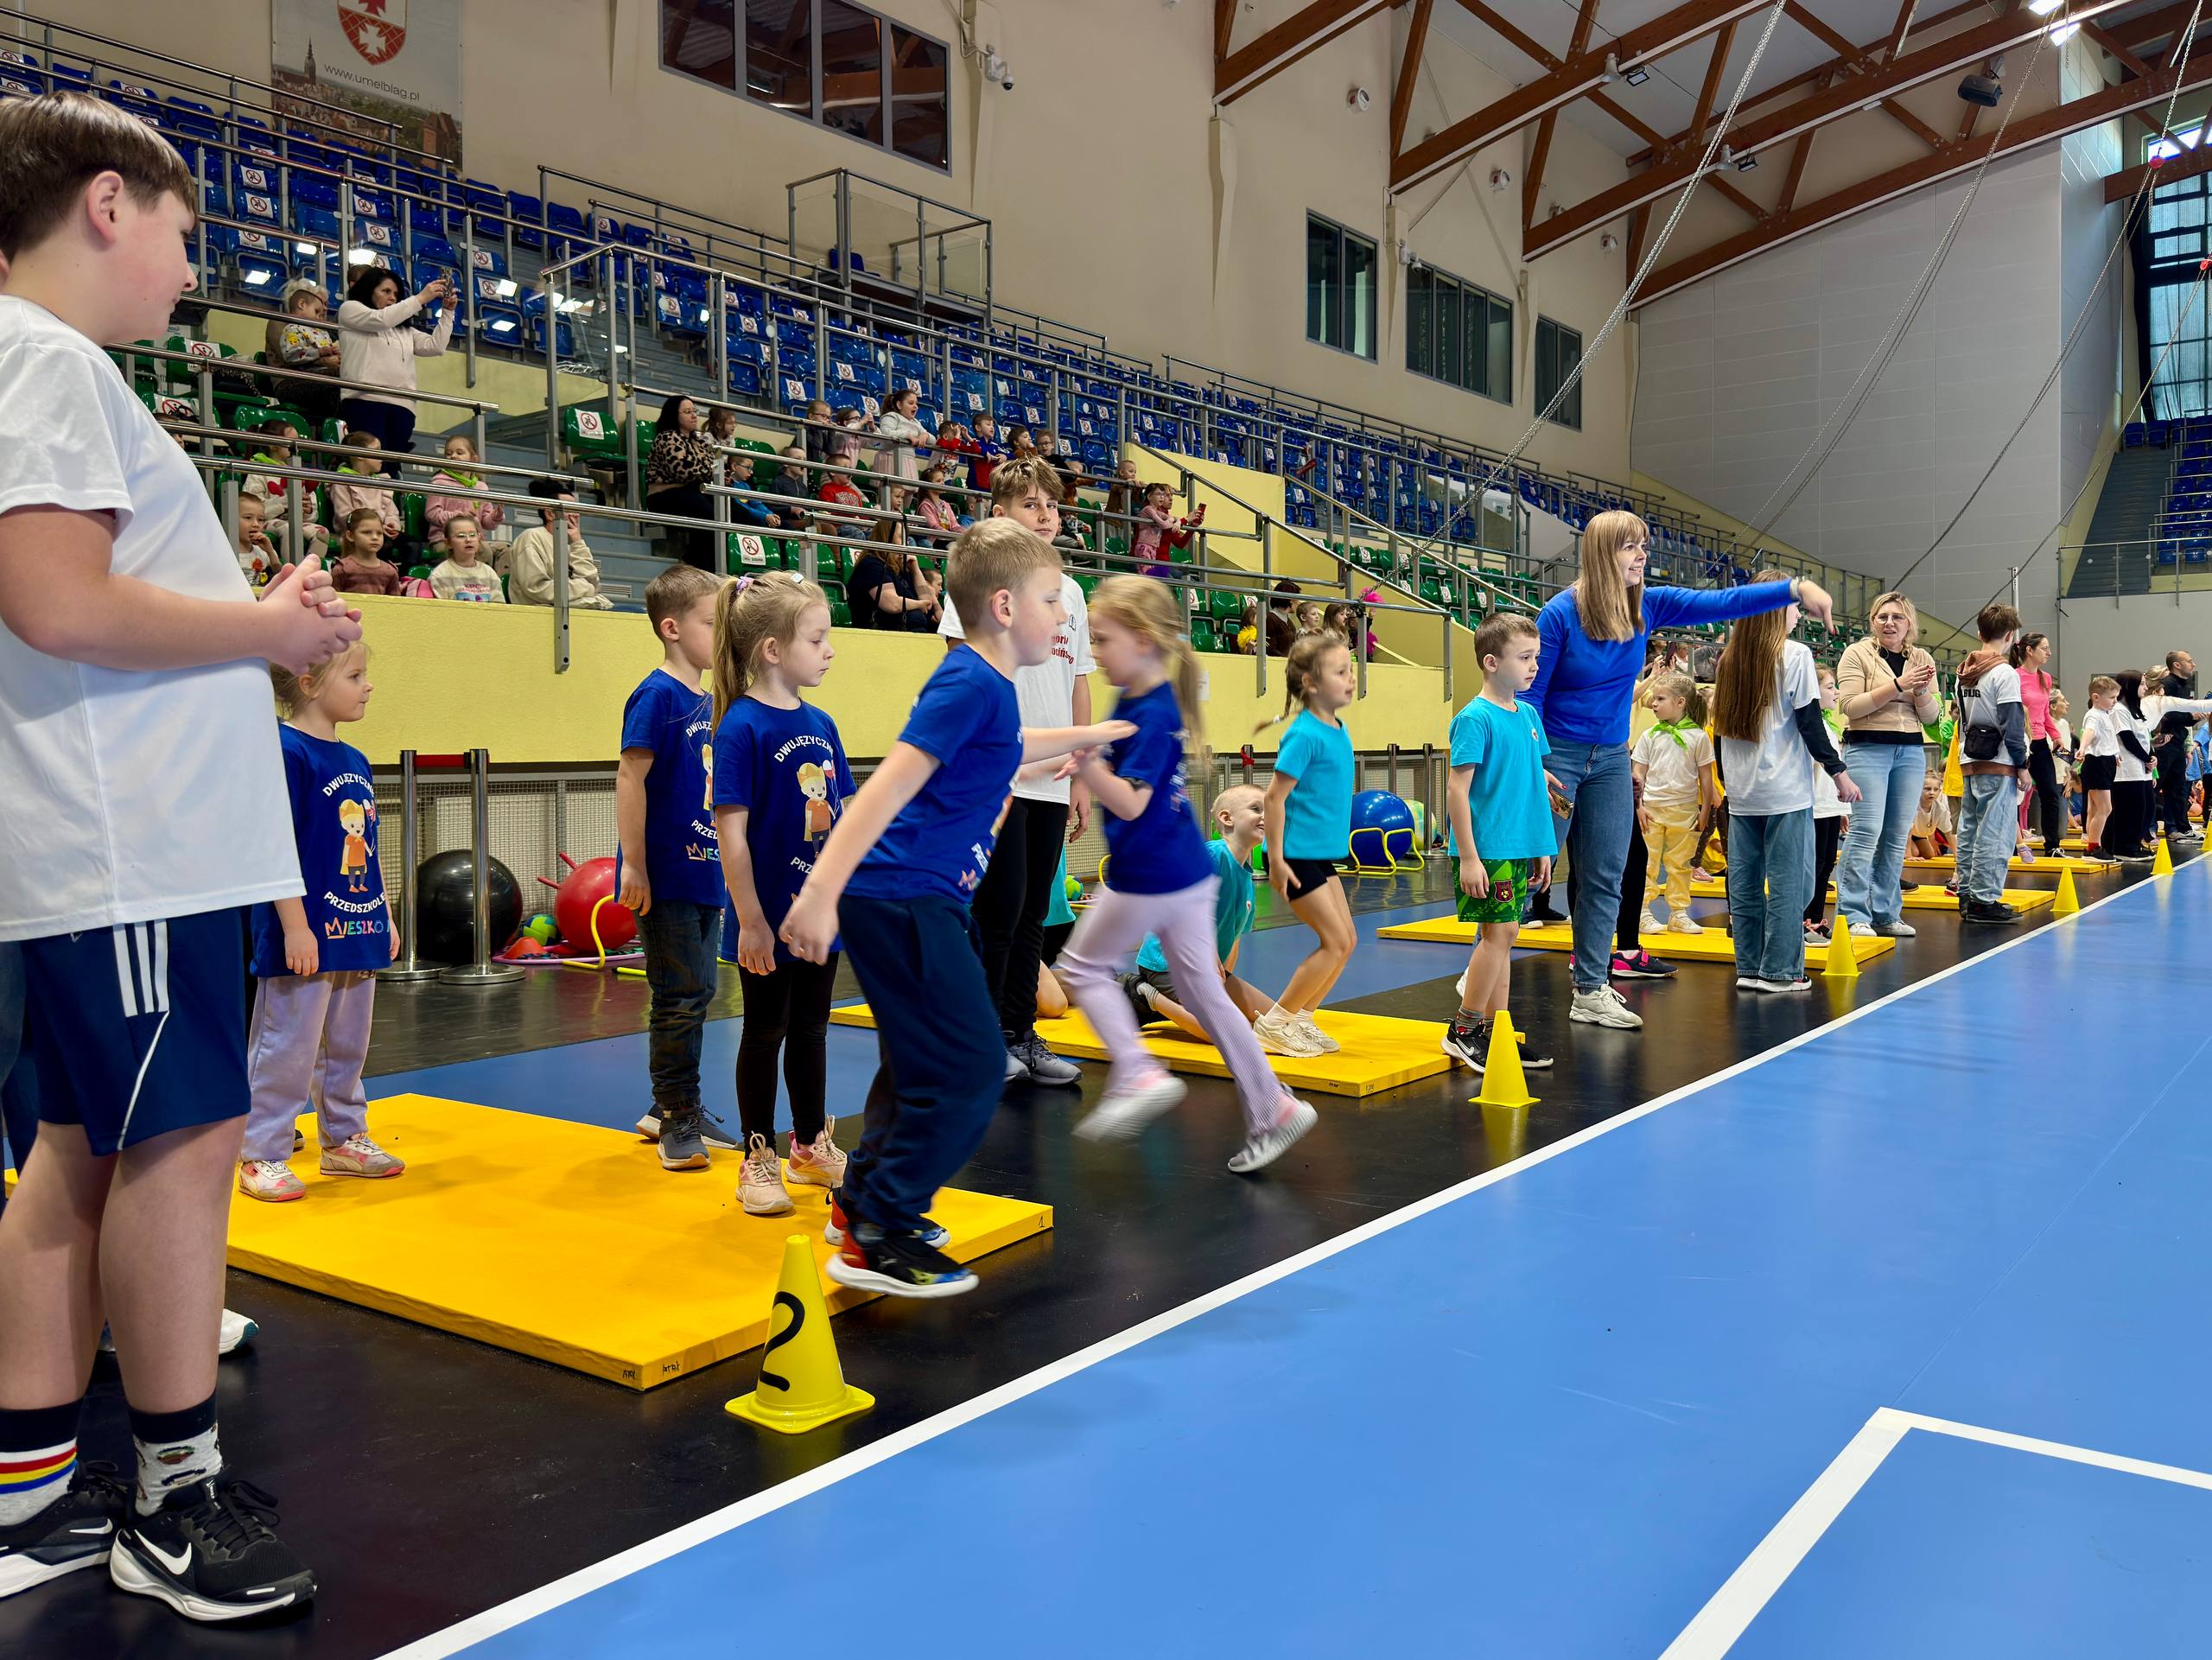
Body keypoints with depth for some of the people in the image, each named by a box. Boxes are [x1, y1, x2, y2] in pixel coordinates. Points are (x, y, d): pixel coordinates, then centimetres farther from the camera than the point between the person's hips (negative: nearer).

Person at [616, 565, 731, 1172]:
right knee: (680, 998, -3)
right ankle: (677, 1120, 9)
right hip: (666, 879, -9)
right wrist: (633, 866, -20)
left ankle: (670, 1111, 27)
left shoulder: (708, 701, 12)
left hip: (705, 874, 9)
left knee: (697, 994, 15)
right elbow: (631, 777, -18)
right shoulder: (658, 695, -13)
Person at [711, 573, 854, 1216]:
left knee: (811, 1027, 18)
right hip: (769, 920, -6)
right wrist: (750, 920, -18)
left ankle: (812, 1147, 33)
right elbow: (732, 830, -18)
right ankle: (759, 1160, 23)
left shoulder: (820, 723, 5)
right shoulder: (742, 727, -16)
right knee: (766, 1031, 7)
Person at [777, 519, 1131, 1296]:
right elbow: (891, 784, -25)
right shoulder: (969, 683, -16)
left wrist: (1085, 735, 50)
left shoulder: (987, 687, 13)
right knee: (970, 1070, -7)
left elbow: (1008, 749, 38)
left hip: (922, 902, 10)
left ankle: (862, 1202, 34)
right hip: (902, 901, -10)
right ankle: (875, 1240, 1)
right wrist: (821, 893, -32)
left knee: (926, 1059, 21)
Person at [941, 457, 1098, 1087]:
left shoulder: (1069, 591, 15)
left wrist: (1081, 777, 13)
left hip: (1051, 781, 6)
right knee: (999, 910, -2)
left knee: (1031, 914, 11)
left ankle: (1021, 1035, 20)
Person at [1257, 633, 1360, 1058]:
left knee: (1346, 940, 10)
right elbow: (1275, 797, -19)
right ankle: (1274, 1023, 4)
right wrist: (1276, 860, -19)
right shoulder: (1305, 735, -18)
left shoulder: (1337, 730, 8)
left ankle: (1301, 1018, 21)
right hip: (1297, 855, -9)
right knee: (1335, 942, -6)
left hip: (1322, 854, 9)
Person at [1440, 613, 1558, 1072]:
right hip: (1487, 849, -8)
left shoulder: (1528, 715, 11)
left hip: (1521, 848, 8)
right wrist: (1468, 857, -18)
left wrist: (1542, 848, 17)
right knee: (1500, 931, -8)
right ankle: (1463, 1031, 4)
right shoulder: (1475, 719, -13)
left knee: (1504, 935, 10)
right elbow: (1458, 789, -15)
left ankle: (1495, 1031, 18)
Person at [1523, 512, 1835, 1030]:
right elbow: (1530, 693, -13)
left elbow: (1722, 602, -7)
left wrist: (1796, 588, -19)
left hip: (1612, 760, 7)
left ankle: (1591, 992, 16)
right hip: (1557, 755, -6)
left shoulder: (1647, 606, 0)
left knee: (1605, 880, 8)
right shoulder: (1560, 613, -16)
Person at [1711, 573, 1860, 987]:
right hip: (1785, 790, -6)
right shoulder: (1794, 654, -8)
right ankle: (1779, 971, 3)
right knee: (1787, 882, 1)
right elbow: (1810, 722, -9)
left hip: (1741, 792, 6)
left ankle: (1749, 968, 14)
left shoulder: (1731, 657, 8)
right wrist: (1838, 771, -1)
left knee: (1744, 882, 8)